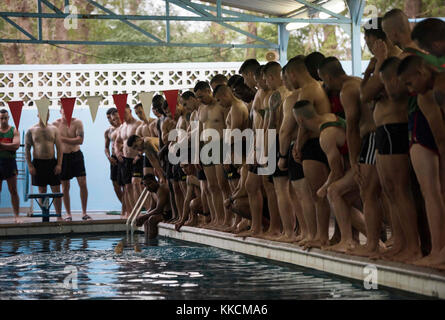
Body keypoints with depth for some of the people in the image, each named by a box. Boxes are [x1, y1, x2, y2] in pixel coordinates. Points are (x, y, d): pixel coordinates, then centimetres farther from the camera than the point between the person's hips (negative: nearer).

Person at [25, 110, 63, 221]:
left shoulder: (54, 129, 5)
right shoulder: (31, 131, 1)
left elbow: (59, 148, 5)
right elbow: (27, 149, 1)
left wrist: (59, 164, -5)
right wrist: (30, 166, -8)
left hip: (52, 162, 1)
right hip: (38, 163, -1)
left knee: (56, 190, 0)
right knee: (42, 191, 4)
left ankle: (59, 216, 4)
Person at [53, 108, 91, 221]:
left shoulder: (77, 122, -5)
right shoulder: (55, 124, -4)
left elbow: (80, 140, -15)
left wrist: (63, 139, -19)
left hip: (76, 155, 0)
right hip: (63, 156, 0)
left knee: (83, 184, -4)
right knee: (65, 187, 3)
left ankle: (84, 213, 6)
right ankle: (68, 214, 12)